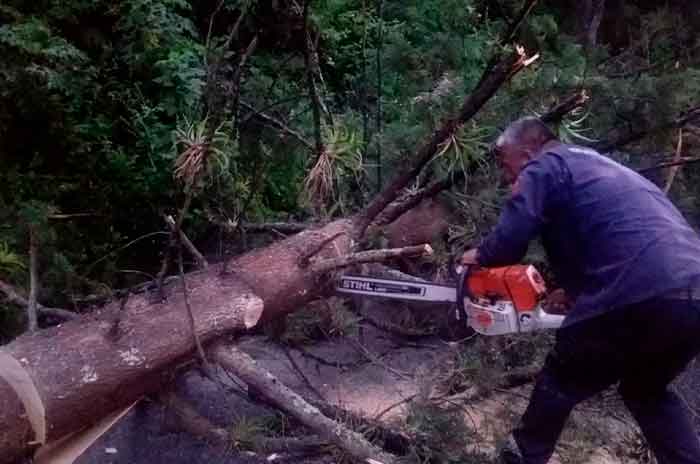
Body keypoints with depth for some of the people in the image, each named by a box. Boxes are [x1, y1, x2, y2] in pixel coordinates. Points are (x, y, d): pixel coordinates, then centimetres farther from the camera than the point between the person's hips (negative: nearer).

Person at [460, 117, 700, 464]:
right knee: (647, 391, 31)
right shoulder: (595, 166, 32)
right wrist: (567, 294, 33)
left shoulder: (545, 167, 7)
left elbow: (509, 241, -6)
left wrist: (479, 258, 14)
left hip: (641, 299, -8)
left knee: (562, 382, 16)